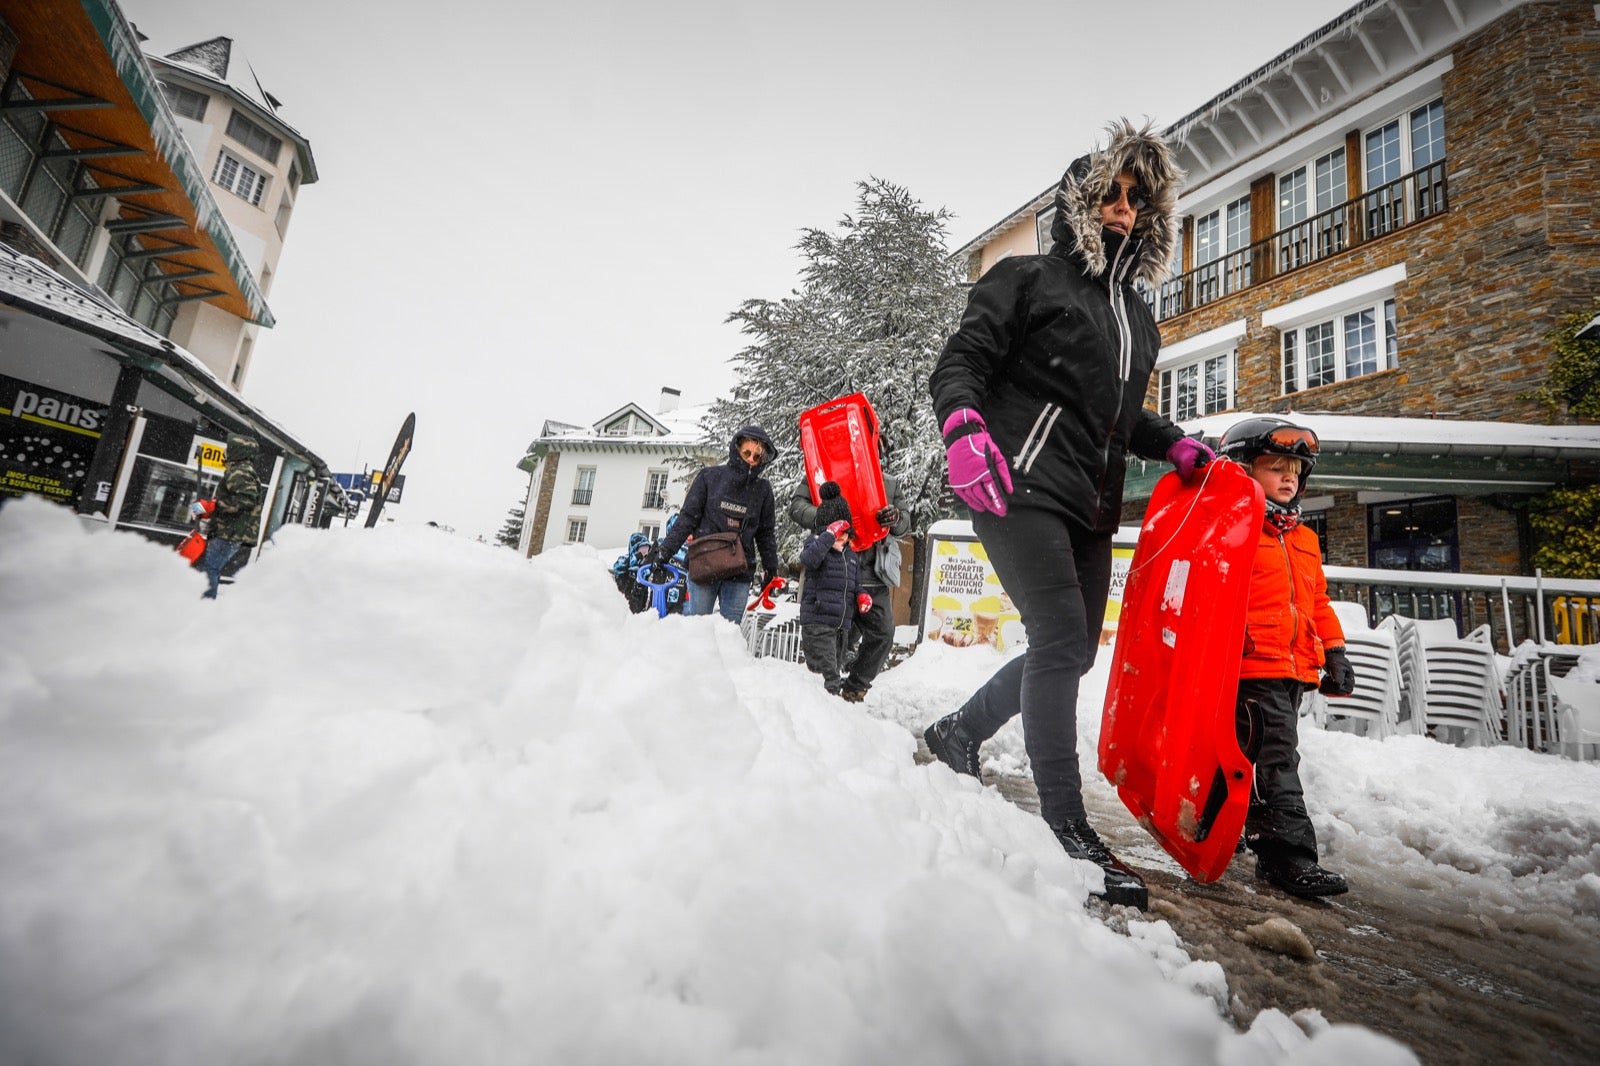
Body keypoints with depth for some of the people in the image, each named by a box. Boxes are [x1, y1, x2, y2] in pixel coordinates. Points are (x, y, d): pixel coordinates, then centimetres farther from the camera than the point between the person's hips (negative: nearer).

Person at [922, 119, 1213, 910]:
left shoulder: (1138, 316, 24)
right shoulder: (1027, 278, 4)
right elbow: (960, 362, -6)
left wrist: (1176, 446, 13)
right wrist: (963, 426, -26)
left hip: (1089, 505, 8)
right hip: (1019, 485, -8)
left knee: (1073, 648, 11)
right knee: (1061, 638, -16)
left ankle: (959, 731, 30)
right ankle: (1067, 828, -5)